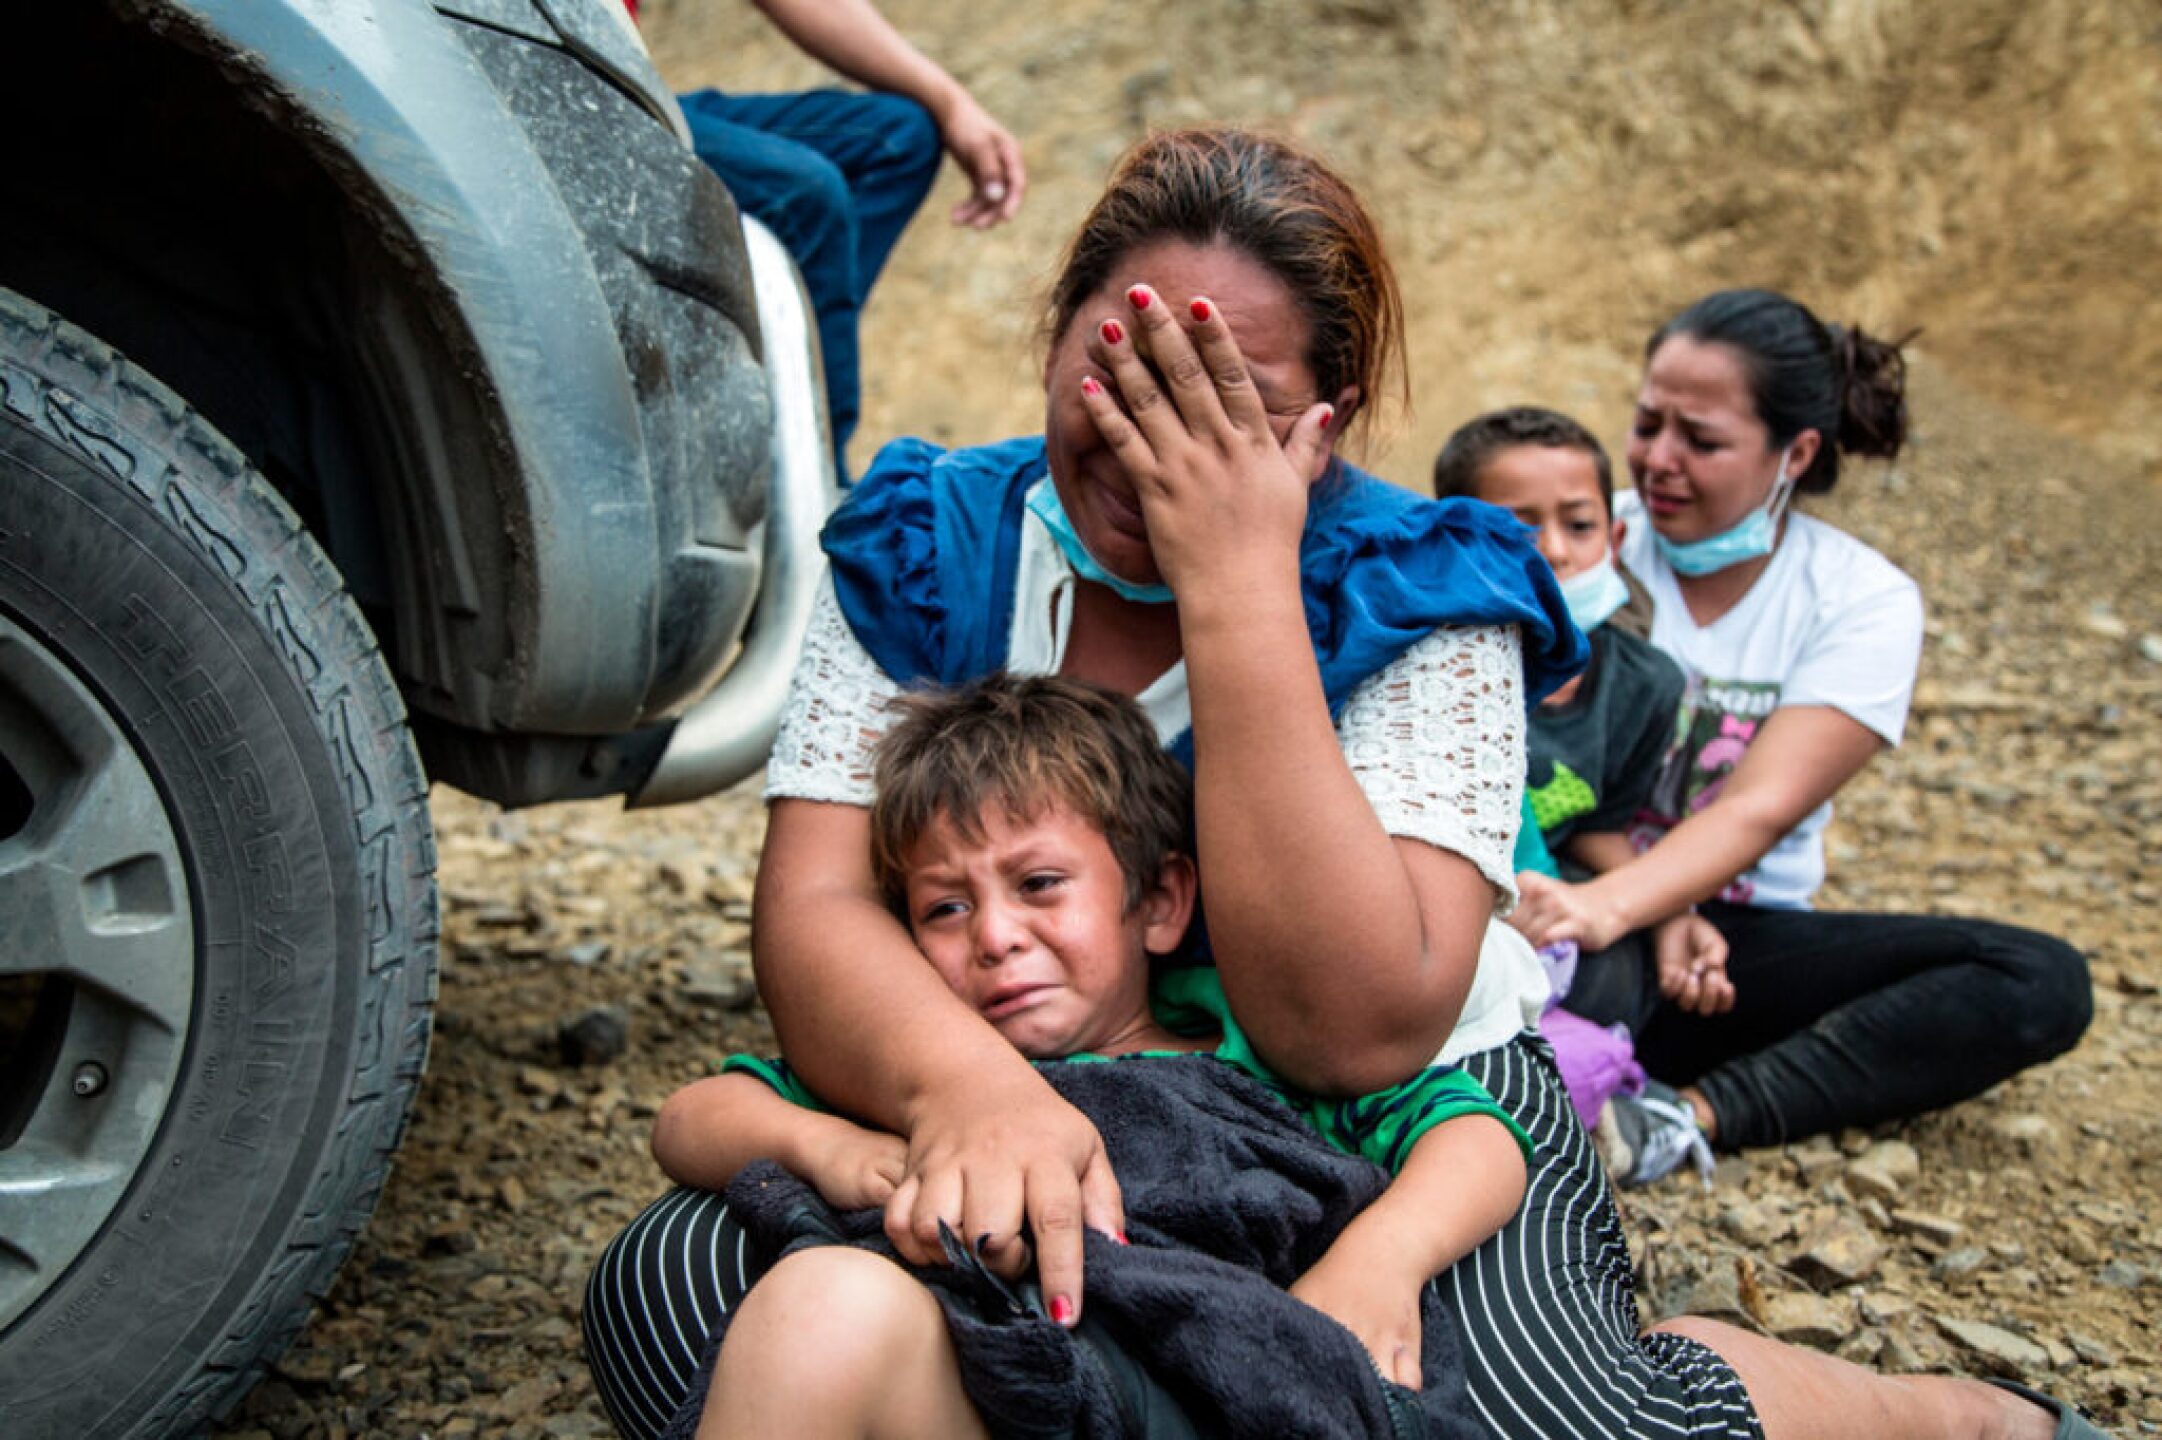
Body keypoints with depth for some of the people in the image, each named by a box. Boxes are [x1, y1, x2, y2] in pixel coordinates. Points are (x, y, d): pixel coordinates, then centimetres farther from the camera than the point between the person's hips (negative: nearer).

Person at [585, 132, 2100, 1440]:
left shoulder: (1413, 602, -14)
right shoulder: (923, 552, -5)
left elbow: (1358, 1032, -26)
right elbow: (813, 907, -15)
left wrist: (1236, 587, -29)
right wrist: (967, 1081, -39)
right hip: (1056, 1126, 3)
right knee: (670, 1291, -22)